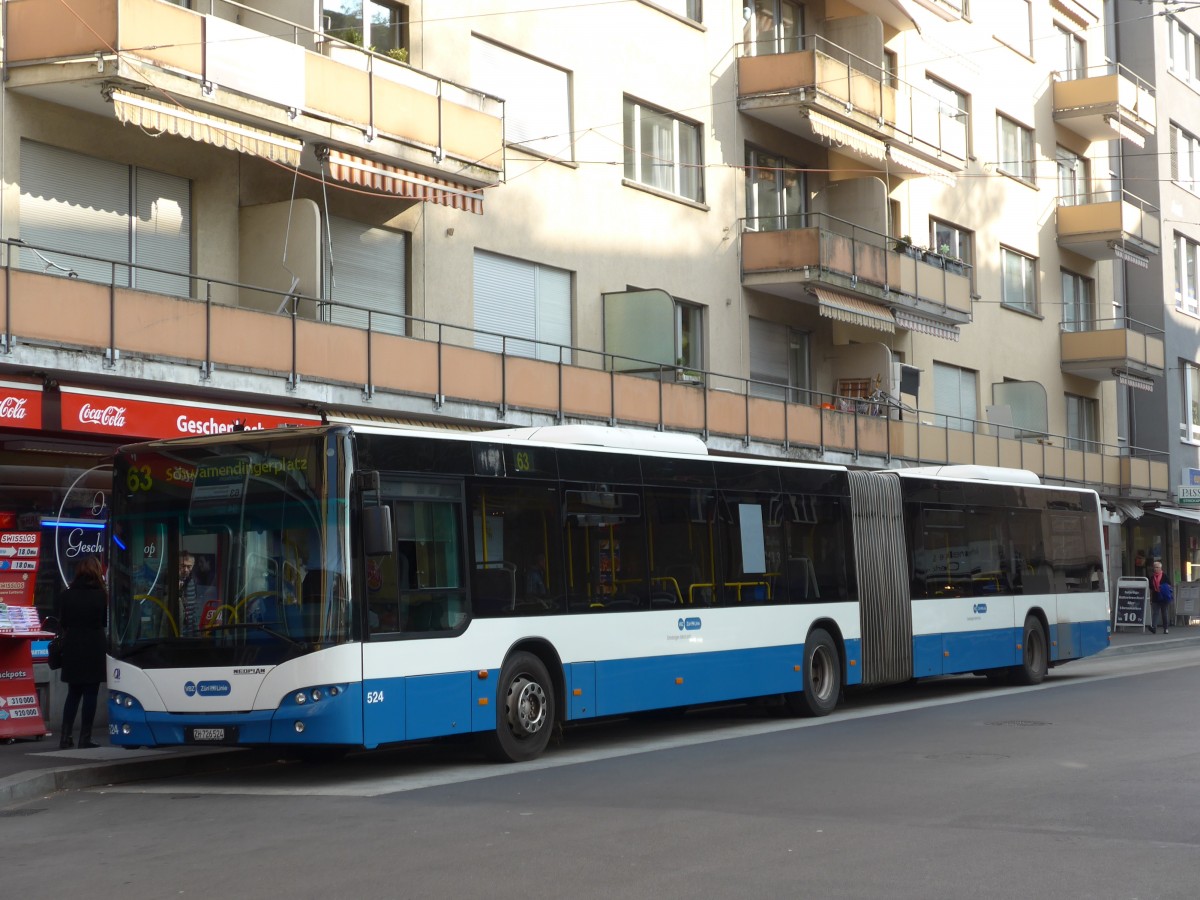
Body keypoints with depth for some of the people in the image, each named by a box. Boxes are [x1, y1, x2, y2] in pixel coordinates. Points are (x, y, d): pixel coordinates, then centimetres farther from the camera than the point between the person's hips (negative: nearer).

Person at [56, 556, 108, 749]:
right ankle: (85, 739, 1)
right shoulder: (100, 595, -10)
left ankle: (65, 738, 9)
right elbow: (105, 621, -1)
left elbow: (62, 622, 5)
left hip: (72, 648, 3)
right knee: (90, 694, 3)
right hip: (94, 648, -3)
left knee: (73, 693, 14)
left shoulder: (67, 595, -1)